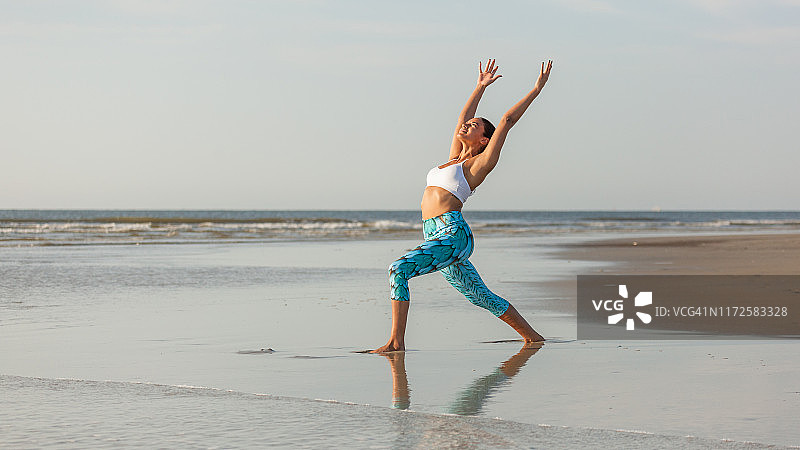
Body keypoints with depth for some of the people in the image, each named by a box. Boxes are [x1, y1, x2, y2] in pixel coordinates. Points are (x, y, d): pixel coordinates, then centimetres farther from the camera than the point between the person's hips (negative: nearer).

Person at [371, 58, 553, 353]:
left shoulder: (481, 162, 1)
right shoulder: (455, 157, 21)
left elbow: (507, 121, 0)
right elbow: (462, 118, 30)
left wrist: (536, 90, 3)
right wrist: (481, 87, 38)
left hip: (452, 233, -9)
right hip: (435, 236, 9)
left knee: (399, 269, -24)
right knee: (481, 296, 13)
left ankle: (397, 342, -25)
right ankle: (531, 336, 24)